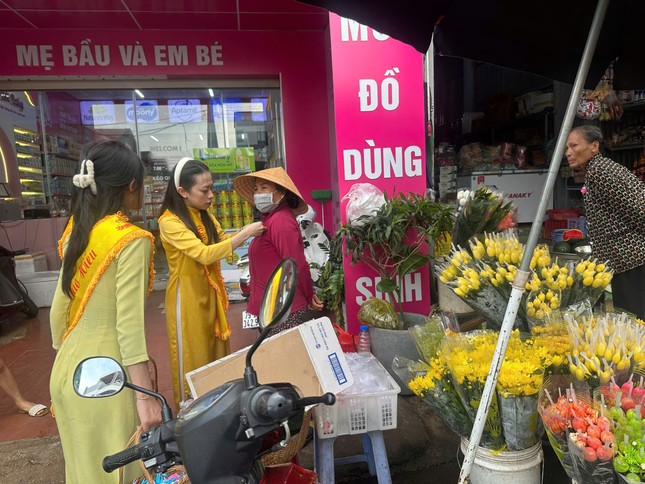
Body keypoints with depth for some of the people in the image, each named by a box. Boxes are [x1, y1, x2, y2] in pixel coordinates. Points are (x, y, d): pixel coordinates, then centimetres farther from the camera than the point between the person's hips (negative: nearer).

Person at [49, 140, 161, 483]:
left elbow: (59, 308, 11)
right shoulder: (132, 239, -16)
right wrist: (146, 396, -18)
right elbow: (129, 324, -21)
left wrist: (63, 358, 22)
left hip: (69, 367, 8)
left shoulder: (76, 230, 6)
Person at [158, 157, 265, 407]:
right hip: (187, 297, -7)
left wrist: (250, 233, -3)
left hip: (210, 293, 8)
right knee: (192, 361, 6)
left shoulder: (205, 215, 5)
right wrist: (245, 233, -28)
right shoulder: (169, 222, -19)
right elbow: (205, 254, -28)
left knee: (217, 356, 17)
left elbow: (225, 242, 13)